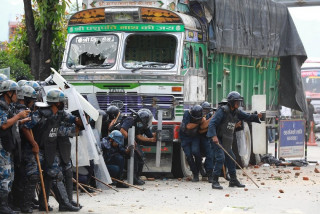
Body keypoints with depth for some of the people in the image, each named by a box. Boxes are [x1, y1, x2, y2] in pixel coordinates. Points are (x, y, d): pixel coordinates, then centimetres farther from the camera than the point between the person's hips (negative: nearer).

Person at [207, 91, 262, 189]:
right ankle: (215, 182, -14)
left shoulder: (237, 112, 8)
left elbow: (247, 117, 9)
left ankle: (233, 181, 25)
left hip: (227, 140, 8)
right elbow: (212, 123, -21)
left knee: (231, 159, 13)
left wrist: (257, 116, -11)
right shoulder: (223, 110, -16)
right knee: (220, 158, -17)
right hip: (217, 139, -8)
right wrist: (214, 136, -32)